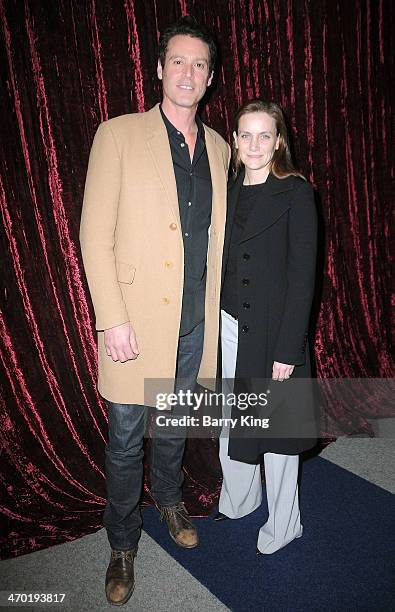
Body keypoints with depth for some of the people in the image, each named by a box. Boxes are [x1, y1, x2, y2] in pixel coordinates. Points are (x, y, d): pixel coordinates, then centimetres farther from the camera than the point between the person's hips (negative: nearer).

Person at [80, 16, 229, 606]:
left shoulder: (218, 147, 9)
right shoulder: (119, 135, -6)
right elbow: (94, 234, -10)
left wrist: (215, 310, 10)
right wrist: (113, 319, -15)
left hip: (195, 324, 4)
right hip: (136, 321, -4)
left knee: (174, 426, 23)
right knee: (127, 440, 10)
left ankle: (169, 497, 50)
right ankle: (122, 542, 34)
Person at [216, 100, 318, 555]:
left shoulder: (295, 193, -9)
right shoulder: (228, 192, 7)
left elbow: (302, 274, -13)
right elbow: (222, 265, 8)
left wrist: (288, 348, -16)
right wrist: (212, 327, 5)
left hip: (273, 329, -5)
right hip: (230, 326, 5)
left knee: (274, 428, 10)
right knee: (231, 422, 17)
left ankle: (283, 525, 33)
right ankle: (239, 499, 43)